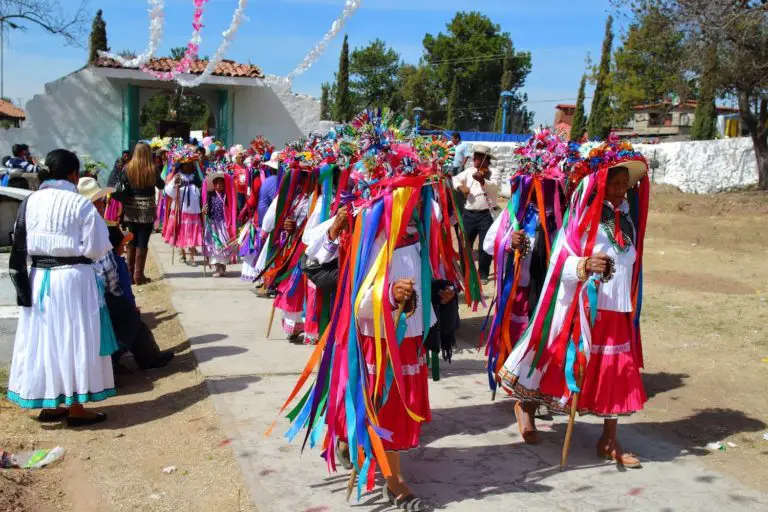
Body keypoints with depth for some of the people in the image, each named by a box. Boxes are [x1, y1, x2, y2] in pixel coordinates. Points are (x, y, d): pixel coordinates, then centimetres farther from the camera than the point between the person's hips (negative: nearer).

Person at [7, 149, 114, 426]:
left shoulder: (31, 202, 2)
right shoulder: (80, 203, -11)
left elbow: (18, 248, 2)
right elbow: (95, 248, -10)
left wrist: (22, 283, 7)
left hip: (39, 278, 5)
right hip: (73, 278, -5)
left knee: (43, 338, 13)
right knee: (74, 338, 4)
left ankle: (48, 405, 24)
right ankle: (76, 408, 12)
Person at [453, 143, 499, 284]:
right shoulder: (469, 171, 9)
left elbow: (494, 187, -24)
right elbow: (456, 178, 15)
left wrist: (482, 180, -43)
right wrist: (460, 186, -7)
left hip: (485, 214, -4)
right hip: (469, 213, 5)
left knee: (485, 246, -3)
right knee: (465, 244, 10)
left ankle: (483, 274, 14)